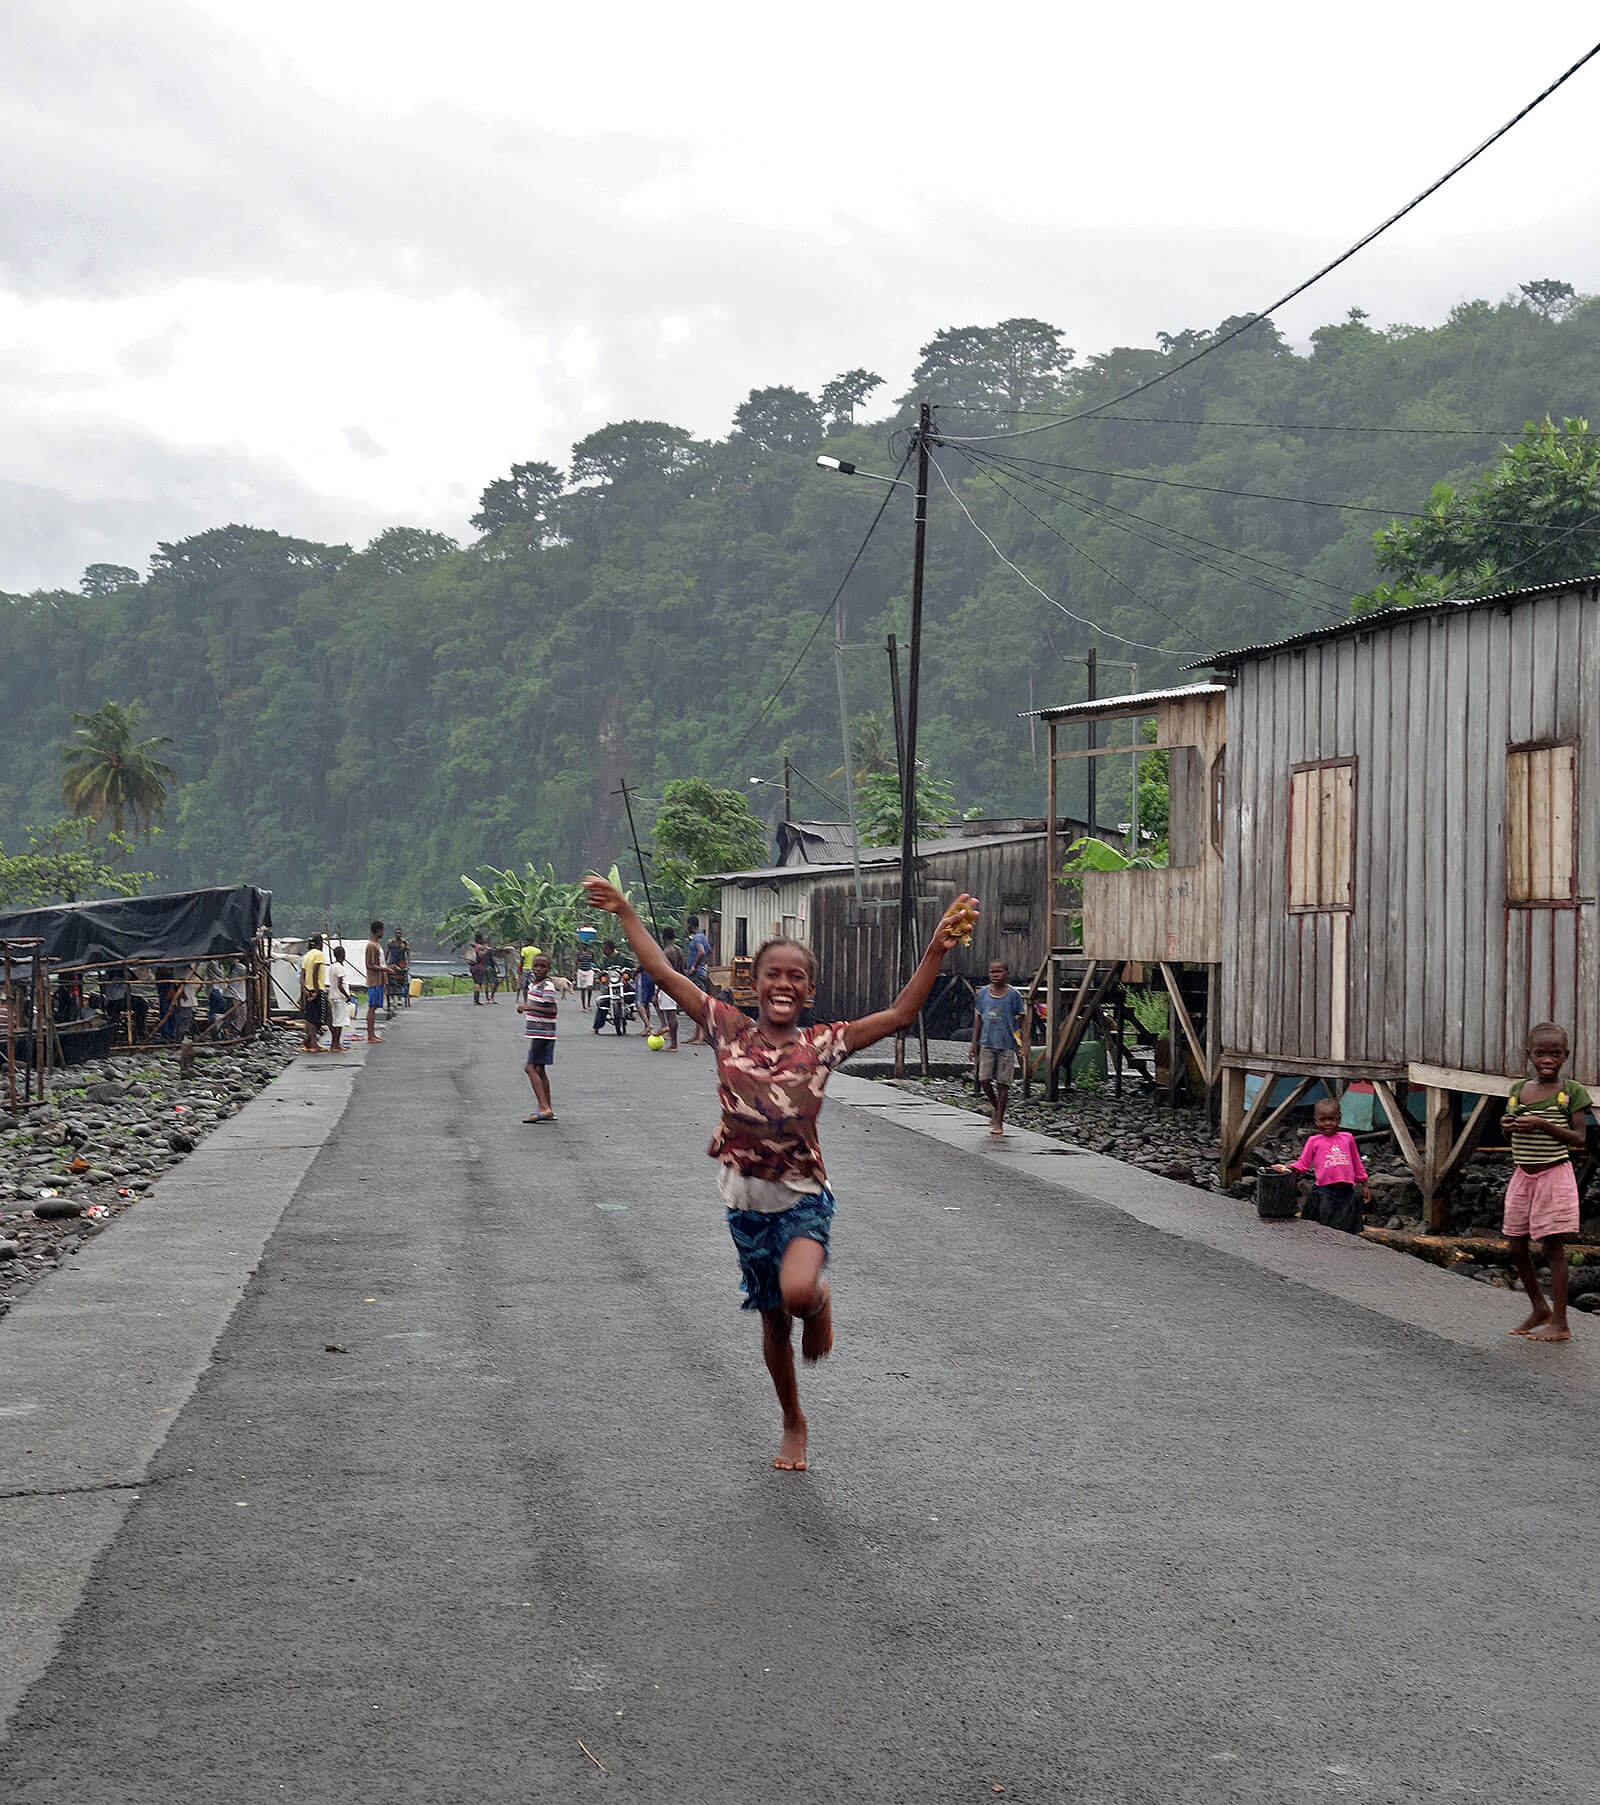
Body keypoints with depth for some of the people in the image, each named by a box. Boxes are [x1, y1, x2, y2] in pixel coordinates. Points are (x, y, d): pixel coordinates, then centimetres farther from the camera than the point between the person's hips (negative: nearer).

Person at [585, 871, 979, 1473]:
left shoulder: (823, 1042, -6)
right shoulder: (728, 1029, -2)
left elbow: (902, 1013, -11)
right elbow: (665, 973, 0)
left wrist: (938, 946, -19)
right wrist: (625, 912, -1)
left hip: (803, 1196, -2)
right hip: (745, 1199, 3)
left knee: (798, 1292, -30)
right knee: (772, 1320, 15)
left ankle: (821, 1302, 9)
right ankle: (793, 1424, 36)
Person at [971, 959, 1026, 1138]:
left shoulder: (1013, 994, -4)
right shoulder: (983, 993, 4)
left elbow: (1020, 1020, 0)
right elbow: (978, 1019, 11)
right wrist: (974, 1043, 9)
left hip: (1007, 1045, -3)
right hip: (987, 1043, 3)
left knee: (1003, 1083, -1)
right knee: (984, 1079, -5)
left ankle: (998, 1122, 8)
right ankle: (995, 1107, 23)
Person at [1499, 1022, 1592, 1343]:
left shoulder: (1570, 1091, -6)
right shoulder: (1519, 1089, 9)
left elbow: (1579, 1138, -10)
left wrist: (1542, 1125, -23)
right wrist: (1507, 1125, -5)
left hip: (1554, 1175, -6)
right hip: (1522, 1175, 6)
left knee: (1553, 1247, -4)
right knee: (1517, 1247, 8)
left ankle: (1559, 1322, 2)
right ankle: (1539, 1309, 26)